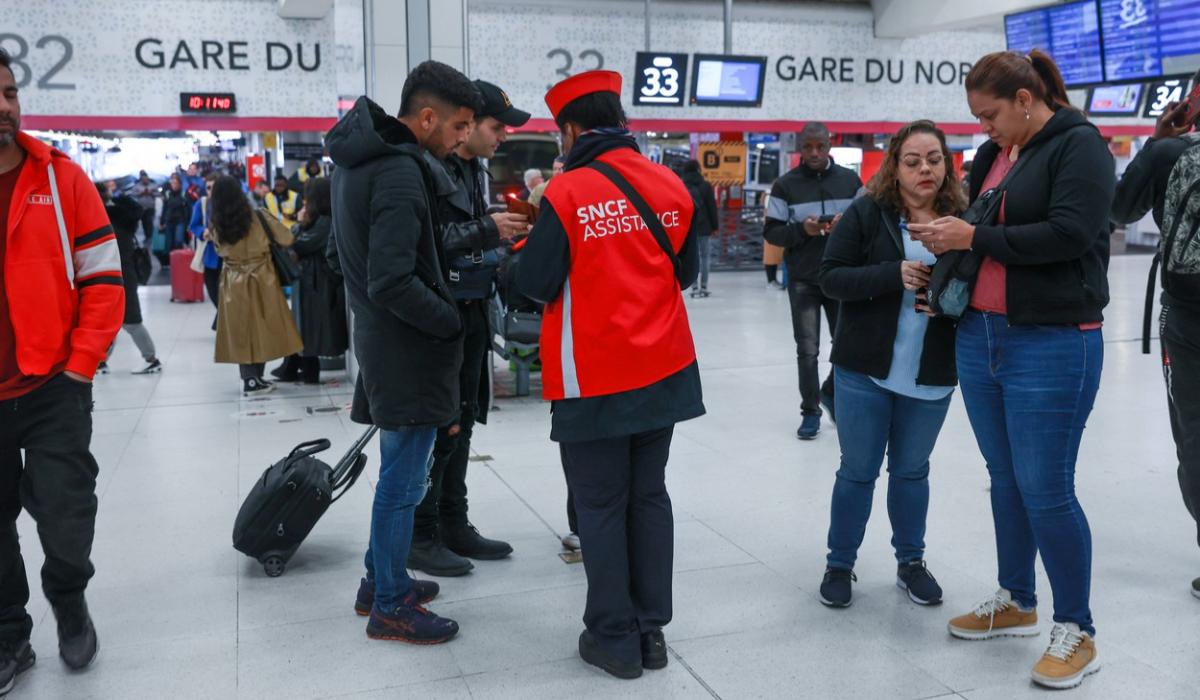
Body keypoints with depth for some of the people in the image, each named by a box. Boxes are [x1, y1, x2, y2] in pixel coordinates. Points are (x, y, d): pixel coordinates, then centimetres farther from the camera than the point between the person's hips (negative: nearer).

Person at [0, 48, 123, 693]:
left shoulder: (61, 178, -3)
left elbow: (103, 279, -2)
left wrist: (79, 366, -7)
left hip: (54, 390, -1)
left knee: (67, 528, 0)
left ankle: (69, 603, 32)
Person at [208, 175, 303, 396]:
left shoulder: (215, 224, -4)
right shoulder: (258, 217, -11)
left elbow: (220, 249, 11)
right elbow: (286, 239, -4)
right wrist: (271, 221, 13)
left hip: (232, 283, 2)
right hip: (260, 280, -2)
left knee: (241, 331, 9)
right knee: (261, 328, 7)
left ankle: (250, 379, 10)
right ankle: (254, 380, 8)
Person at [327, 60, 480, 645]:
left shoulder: (361, 157, 10)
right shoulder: (400, 173, -21)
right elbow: (393, 283, -26)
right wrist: (454, 323, -14)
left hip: (381, 335, 10)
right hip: (407, 345, -10)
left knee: (399, 468, 21)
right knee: (403, 477, 2)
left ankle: (379, 579, 34)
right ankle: (390, 606, 15)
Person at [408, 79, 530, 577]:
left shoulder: (474, 170, 13)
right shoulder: (428, 169, -15)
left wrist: (505, 234, 4)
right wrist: (486, 230, -23)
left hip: (471, 313, 9)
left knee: (461, 424, 14)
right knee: (437, 427, -2)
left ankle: (454, 526, 25)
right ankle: (420, 537, 11)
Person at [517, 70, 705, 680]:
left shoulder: (567, 192, -14)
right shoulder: (672, 187, 1)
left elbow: (536, 284, -9)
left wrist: (533, 241, 8)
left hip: (595, 377, -4)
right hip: (663, 370, 5)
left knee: (601, 506, 7)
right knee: (649, 496, 14)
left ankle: (614, 638, 16)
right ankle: (652, 629, 23)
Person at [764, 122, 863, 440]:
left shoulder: (850, 180, 5)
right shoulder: (786, 184, 0)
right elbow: (771, 231, -1)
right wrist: (802, 229, -19)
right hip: (803, 280, -2)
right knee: (807, 349, 1)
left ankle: (830, 390, 34)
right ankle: (810, 411, 16)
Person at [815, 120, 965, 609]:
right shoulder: (866, 213, -6)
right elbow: (831, 278, -10)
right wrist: (894, 275, -23)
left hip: (931, 376, 2)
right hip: (865, 370, -2)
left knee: (912, 470, 16)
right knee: (858, 470, 9)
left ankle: (911, 562, 33)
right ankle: (839, 564, 24)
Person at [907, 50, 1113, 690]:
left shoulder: (1079, 145, -7)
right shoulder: (994, 153, 13)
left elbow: (1069, 234, -20)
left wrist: (974, 237, -16)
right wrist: (948, 236, 3)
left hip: (1052, 347, -7)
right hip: (979, 339, 7)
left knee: (1045, 490, -4)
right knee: (1005, 480, 15)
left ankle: (1075, 631, 13)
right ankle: (1015, 602, 31)